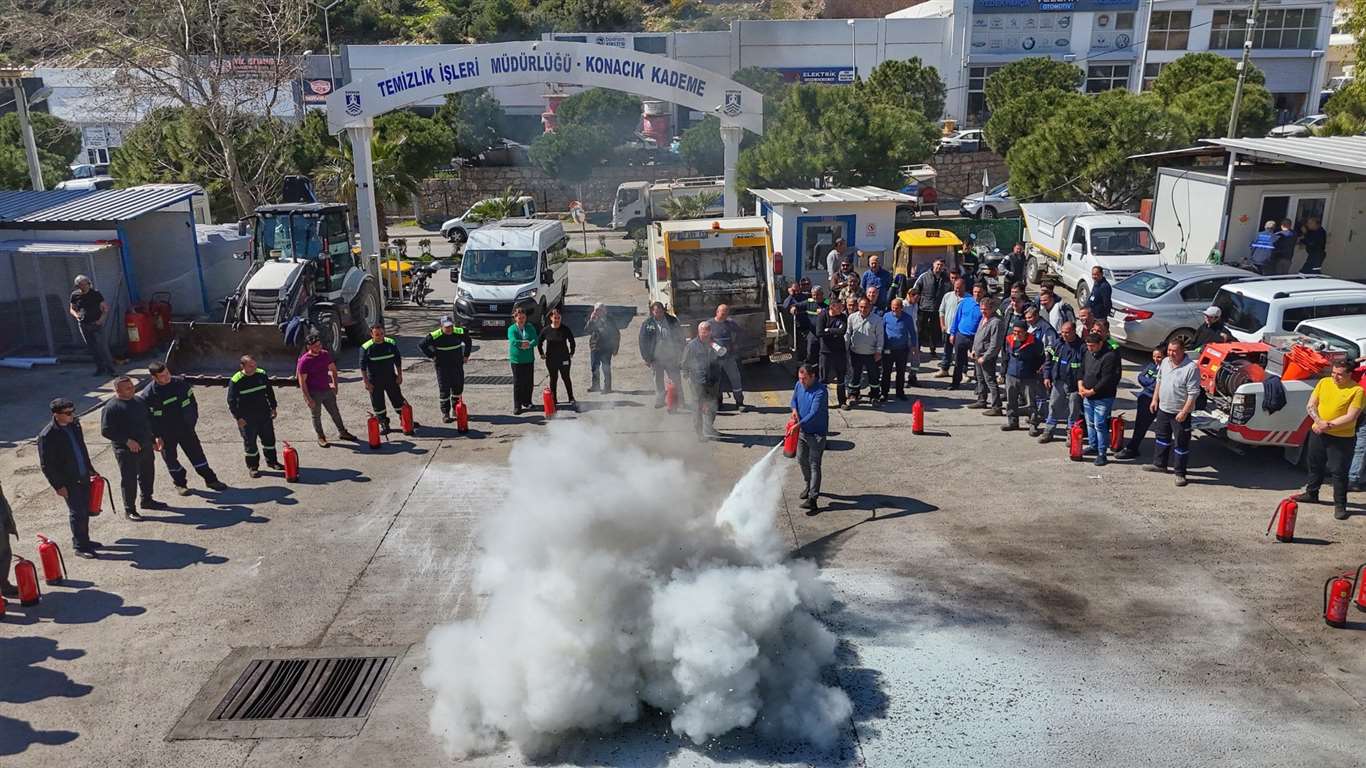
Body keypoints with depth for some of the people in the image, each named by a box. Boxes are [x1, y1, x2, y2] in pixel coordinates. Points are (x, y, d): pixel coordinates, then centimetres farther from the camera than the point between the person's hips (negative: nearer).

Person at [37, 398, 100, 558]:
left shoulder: (74, 424, 3)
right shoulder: (47, 436, -19)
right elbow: (46, 465, -15)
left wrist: (90, 469, 19)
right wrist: (58, 486, -15)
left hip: (83, 476, 7)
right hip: (68, 482, -7)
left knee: (85, 510, 15)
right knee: (77, 513, -1)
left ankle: (84, 540, 30)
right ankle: (79, 546, 11)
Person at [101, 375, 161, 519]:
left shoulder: (139, 401, 8)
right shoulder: (111, 408, -16)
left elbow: (149, 420, 19)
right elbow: (105, 431, -19)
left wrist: (154, 439, 15)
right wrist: (127, 441, -23)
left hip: (146, 446, 7)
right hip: (126, 451, -7)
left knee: (148, 474, 20)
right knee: (129, 480, 1)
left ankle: (147, 500, 39)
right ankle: (129, 510, 12)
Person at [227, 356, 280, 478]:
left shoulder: (262, 375, -1)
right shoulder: (235, 381, -14)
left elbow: (269, 391, 11)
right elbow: (231, 401, -11)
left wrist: (273, 407, 11)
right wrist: (238, 417, -13)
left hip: (264, 414, 4)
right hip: (247, 418, -4)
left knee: (269, 438, 14)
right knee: (250, 442, 6)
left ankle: (271, 461, 32)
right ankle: (252, 466, 20)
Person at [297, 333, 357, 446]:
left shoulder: (325, 354, -2)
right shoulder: (304, 361, -17)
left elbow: (333, 369, 14)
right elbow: (302, 382, -15)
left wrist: (335, 385, 7)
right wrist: (308, 398, -17)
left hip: (327, 390, 5)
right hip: (314, 393, -5)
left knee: (335, 412, 15)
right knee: (316, 416, 10)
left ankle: (342, 432, 31)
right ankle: (320, 437, 25)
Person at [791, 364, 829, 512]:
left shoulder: (820, 391, -25)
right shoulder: (799, 385, -2)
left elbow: (814, 413, -32)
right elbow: (794, 399, 17)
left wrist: (799, 424, -41)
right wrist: (794, 409, -6)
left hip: (816, 433, -7)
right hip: (802, 431, 7)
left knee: (814, 464, -7)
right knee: (802, 460, 18)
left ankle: (812, 497, -7)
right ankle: (807, 486, 40)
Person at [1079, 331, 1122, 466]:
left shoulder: (1110, 356, -20)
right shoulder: (1088, 353, 6)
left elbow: (1106, 379, -23)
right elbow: (1082, 369, 17)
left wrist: (1091, 391, -18)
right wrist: (1081, 385, 2)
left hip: (1102, 398, -8)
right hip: (1087, 396, 8)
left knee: (1100, 425, -6)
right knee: (1090, 423, 18)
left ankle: (1102, 454, 1)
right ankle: (1094, 447, 33)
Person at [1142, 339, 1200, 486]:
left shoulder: (1191, 368, -20)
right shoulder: (1165, 362, 3)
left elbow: (1193, 393, -20)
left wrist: (1184, 412, -22)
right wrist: (1155, 399, 14)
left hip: (1180, 413, -7)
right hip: (1163, 408, 7)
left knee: (1182, 443, 2)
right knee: (1161, 437, 21)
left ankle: (1180, 473, 12)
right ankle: (1159, 464, 37)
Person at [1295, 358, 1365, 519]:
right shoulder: (1324, 382, 2)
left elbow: (1351, 417, -18)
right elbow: (1311, 405, 1)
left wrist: (1329, 425, -22)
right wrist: (1319, 421, -16)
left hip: (1341, 438, -5)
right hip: (1318, 434, 5)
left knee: (1339, 472, 0)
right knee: (1315, 466, 19)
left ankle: (1340, 505, 9)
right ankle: (1311, 494, 36)